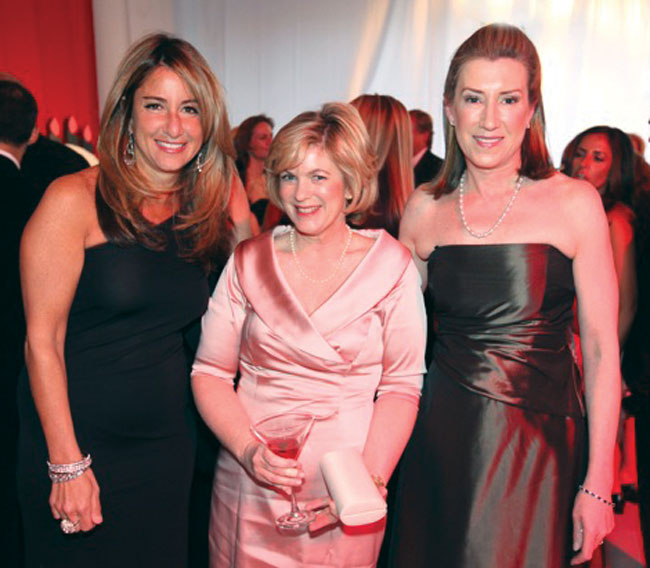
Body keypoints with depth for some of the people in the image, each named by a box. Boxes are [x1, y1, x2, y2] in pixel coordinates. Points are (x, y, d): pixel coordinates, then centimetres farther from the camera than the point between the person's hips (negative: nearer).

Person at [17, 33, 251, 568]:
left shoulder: (205, 209, 4)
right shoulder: (74, 199, -11)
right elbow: (42, 340, -12)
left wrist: (235, 198, -3)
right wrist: (67, 463, -13)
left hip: (168, 447, 5)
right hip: (76, 447, -4)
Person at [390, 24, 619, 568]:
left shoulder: (574, 202, -6)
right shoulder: (425, 210, 2)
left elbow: (601, 349, -6)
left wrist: (598, 482, -8)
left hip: (542, 441, -2)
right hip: (444, 442, 3)